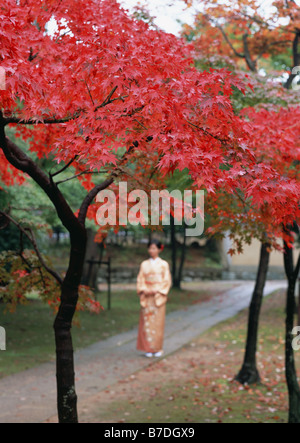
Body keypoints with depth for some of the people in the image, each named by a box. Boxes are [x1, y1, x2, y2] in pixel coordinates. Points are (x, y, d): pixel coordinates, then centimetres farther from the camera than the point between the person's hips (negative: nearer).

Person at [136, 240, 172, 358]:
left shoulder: (163, 264, 1)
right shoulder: (144, 264, 10)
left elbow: (167, 281, -2)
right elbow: (140, 279, 9)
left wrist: (156, 291, -12)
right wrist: (144, 290, -9)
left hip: (158, 297, -2)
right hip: (146, 297, 2)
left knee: (158, 322, -2)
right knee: (147, 322, 0)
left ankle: (158, 348, 5)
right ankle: (148, 348, 6)